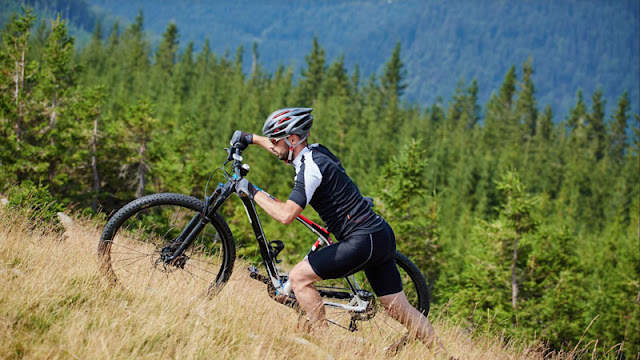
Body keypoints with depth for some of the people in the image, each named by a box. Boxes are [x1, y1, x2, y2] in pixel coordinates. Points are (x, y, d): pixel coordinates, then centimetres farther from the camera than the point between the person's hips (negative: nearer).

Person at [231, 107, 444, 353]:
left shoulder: (310, 167, -15)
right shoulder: (315, 151, 12)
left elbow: (286, 215, -23)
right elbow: (281, 148, 36)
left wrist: (252, 192, -12)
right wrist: (251, 138, 33)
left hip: (363, 241, -10)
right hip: (381, 235, 10)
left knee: (298, 277, -5)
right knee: (400, 311, 13)